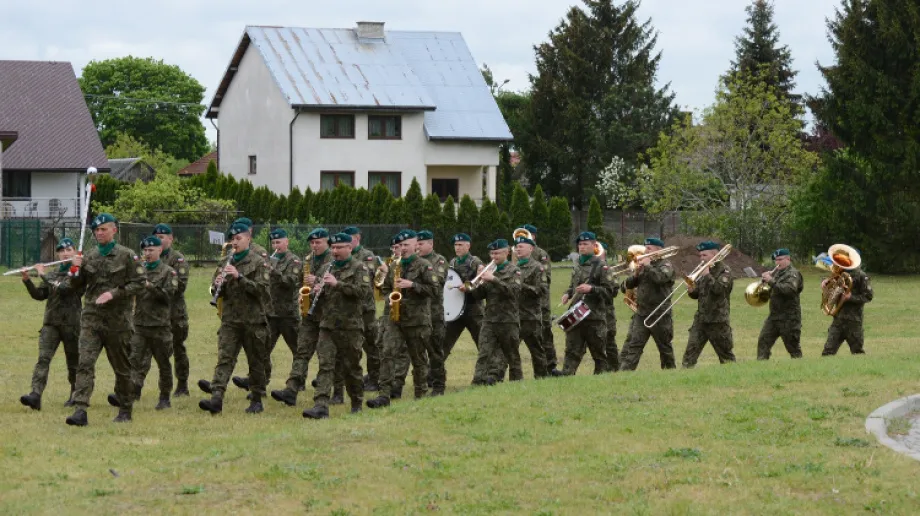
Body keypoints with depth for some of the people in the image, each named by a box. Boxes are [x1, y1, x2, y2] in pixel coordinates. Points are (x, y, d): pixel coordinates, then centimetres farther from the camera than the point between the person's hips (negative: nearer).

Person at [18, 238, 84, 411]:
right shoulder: (52, 273, 14)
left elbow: (64, 287, -18)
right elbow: (39, 295, 10)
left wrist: (44, 274, -11)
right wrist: (27, 281, -6)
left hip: (71, 323, -3)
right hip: (50, 322, 4)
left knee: (73, 361, 7)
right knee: (43, 358, -13)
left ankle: (75, 395, 25)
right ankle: (35, 395, -24)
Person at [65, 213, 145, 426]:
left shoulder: (127, 255, -3)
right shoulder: (89, 256, 9)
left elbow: (138, 283, -7)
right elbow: (76, 286, 15)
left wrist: (113, 293, -17)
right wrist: (76, 269, -5)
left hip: (118, 319, -3)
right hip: (91, 318, 3)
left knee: (122, 367, 9)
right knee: (85, 363, -13)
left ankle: (125, 410, 24)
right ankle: (80, 411, -20)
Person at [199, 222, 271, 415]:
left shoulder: (258, 263, -3)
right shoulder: (229, 263, 13)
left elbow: (261, 289, -14)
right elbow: (222, 293, 19)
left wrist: (239, 277, -22)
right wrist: (218, 285, -4)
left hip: (253, 320, -4)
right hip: (230, 320, 4)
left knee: (255, 361, 6)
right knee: (224, 358, -9)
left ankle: (256, 400, 17)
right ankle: (216, 399, -19)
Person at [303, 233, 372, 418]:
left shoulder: (359, 267, -1)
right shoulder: (328, 267, 16)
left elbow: (364, 291, -16)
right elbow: (321, 294, 24)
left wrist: (338, 283, -20)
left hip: (350, 325, -4)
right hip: (328, 324, 4)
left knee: (351, 366, 6)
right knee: (325, 365, -8)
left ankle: (357, 403, 23)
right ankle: (321, 406, -17)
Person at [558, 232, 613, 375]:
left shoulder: (600, 267, -4)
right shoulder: (577, 267, 15)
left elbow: (609, 292, -7)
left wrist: (591, 288, -20)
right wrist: (568, 293, 9)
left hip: (595, 316, -5)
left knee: (599, 352, 6)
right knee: (572, 350, -5)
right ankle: (566, 376, -14)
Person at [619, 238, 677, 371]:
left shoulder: (665, 265, -1)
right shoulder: (642, 266, 16)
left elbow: (661, 277, -26)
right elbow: (624, 287, 13)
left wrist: (648, 266, -15)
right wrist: (635, 274, -3)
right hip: (641, 315, 4)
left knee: (666, 349, 10)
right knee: (631, 348, -10)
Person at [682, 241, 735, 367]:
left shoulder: (724, 270, -6)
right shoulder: (703, 270, 15)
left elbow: (719, 289, -24)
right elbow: (696, 294, 19)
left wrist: (707, 275, -19)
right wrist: (692, 290, -3)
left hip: (717, 320, -6)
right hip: (701, 319, 6)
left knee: (726, 356, 5)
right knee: (690, 353, -7)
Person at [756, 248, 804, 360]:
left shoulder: (793, 273, -8)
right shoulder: (777, 272, 16)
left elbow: (789, 289, -26)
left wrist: (771, 281, -26)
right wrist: (765, 278, 2)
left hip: (789, 316, -8)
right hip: (774, 315, 8)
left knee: (792, 345, -1)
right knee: (763, 341, -1)